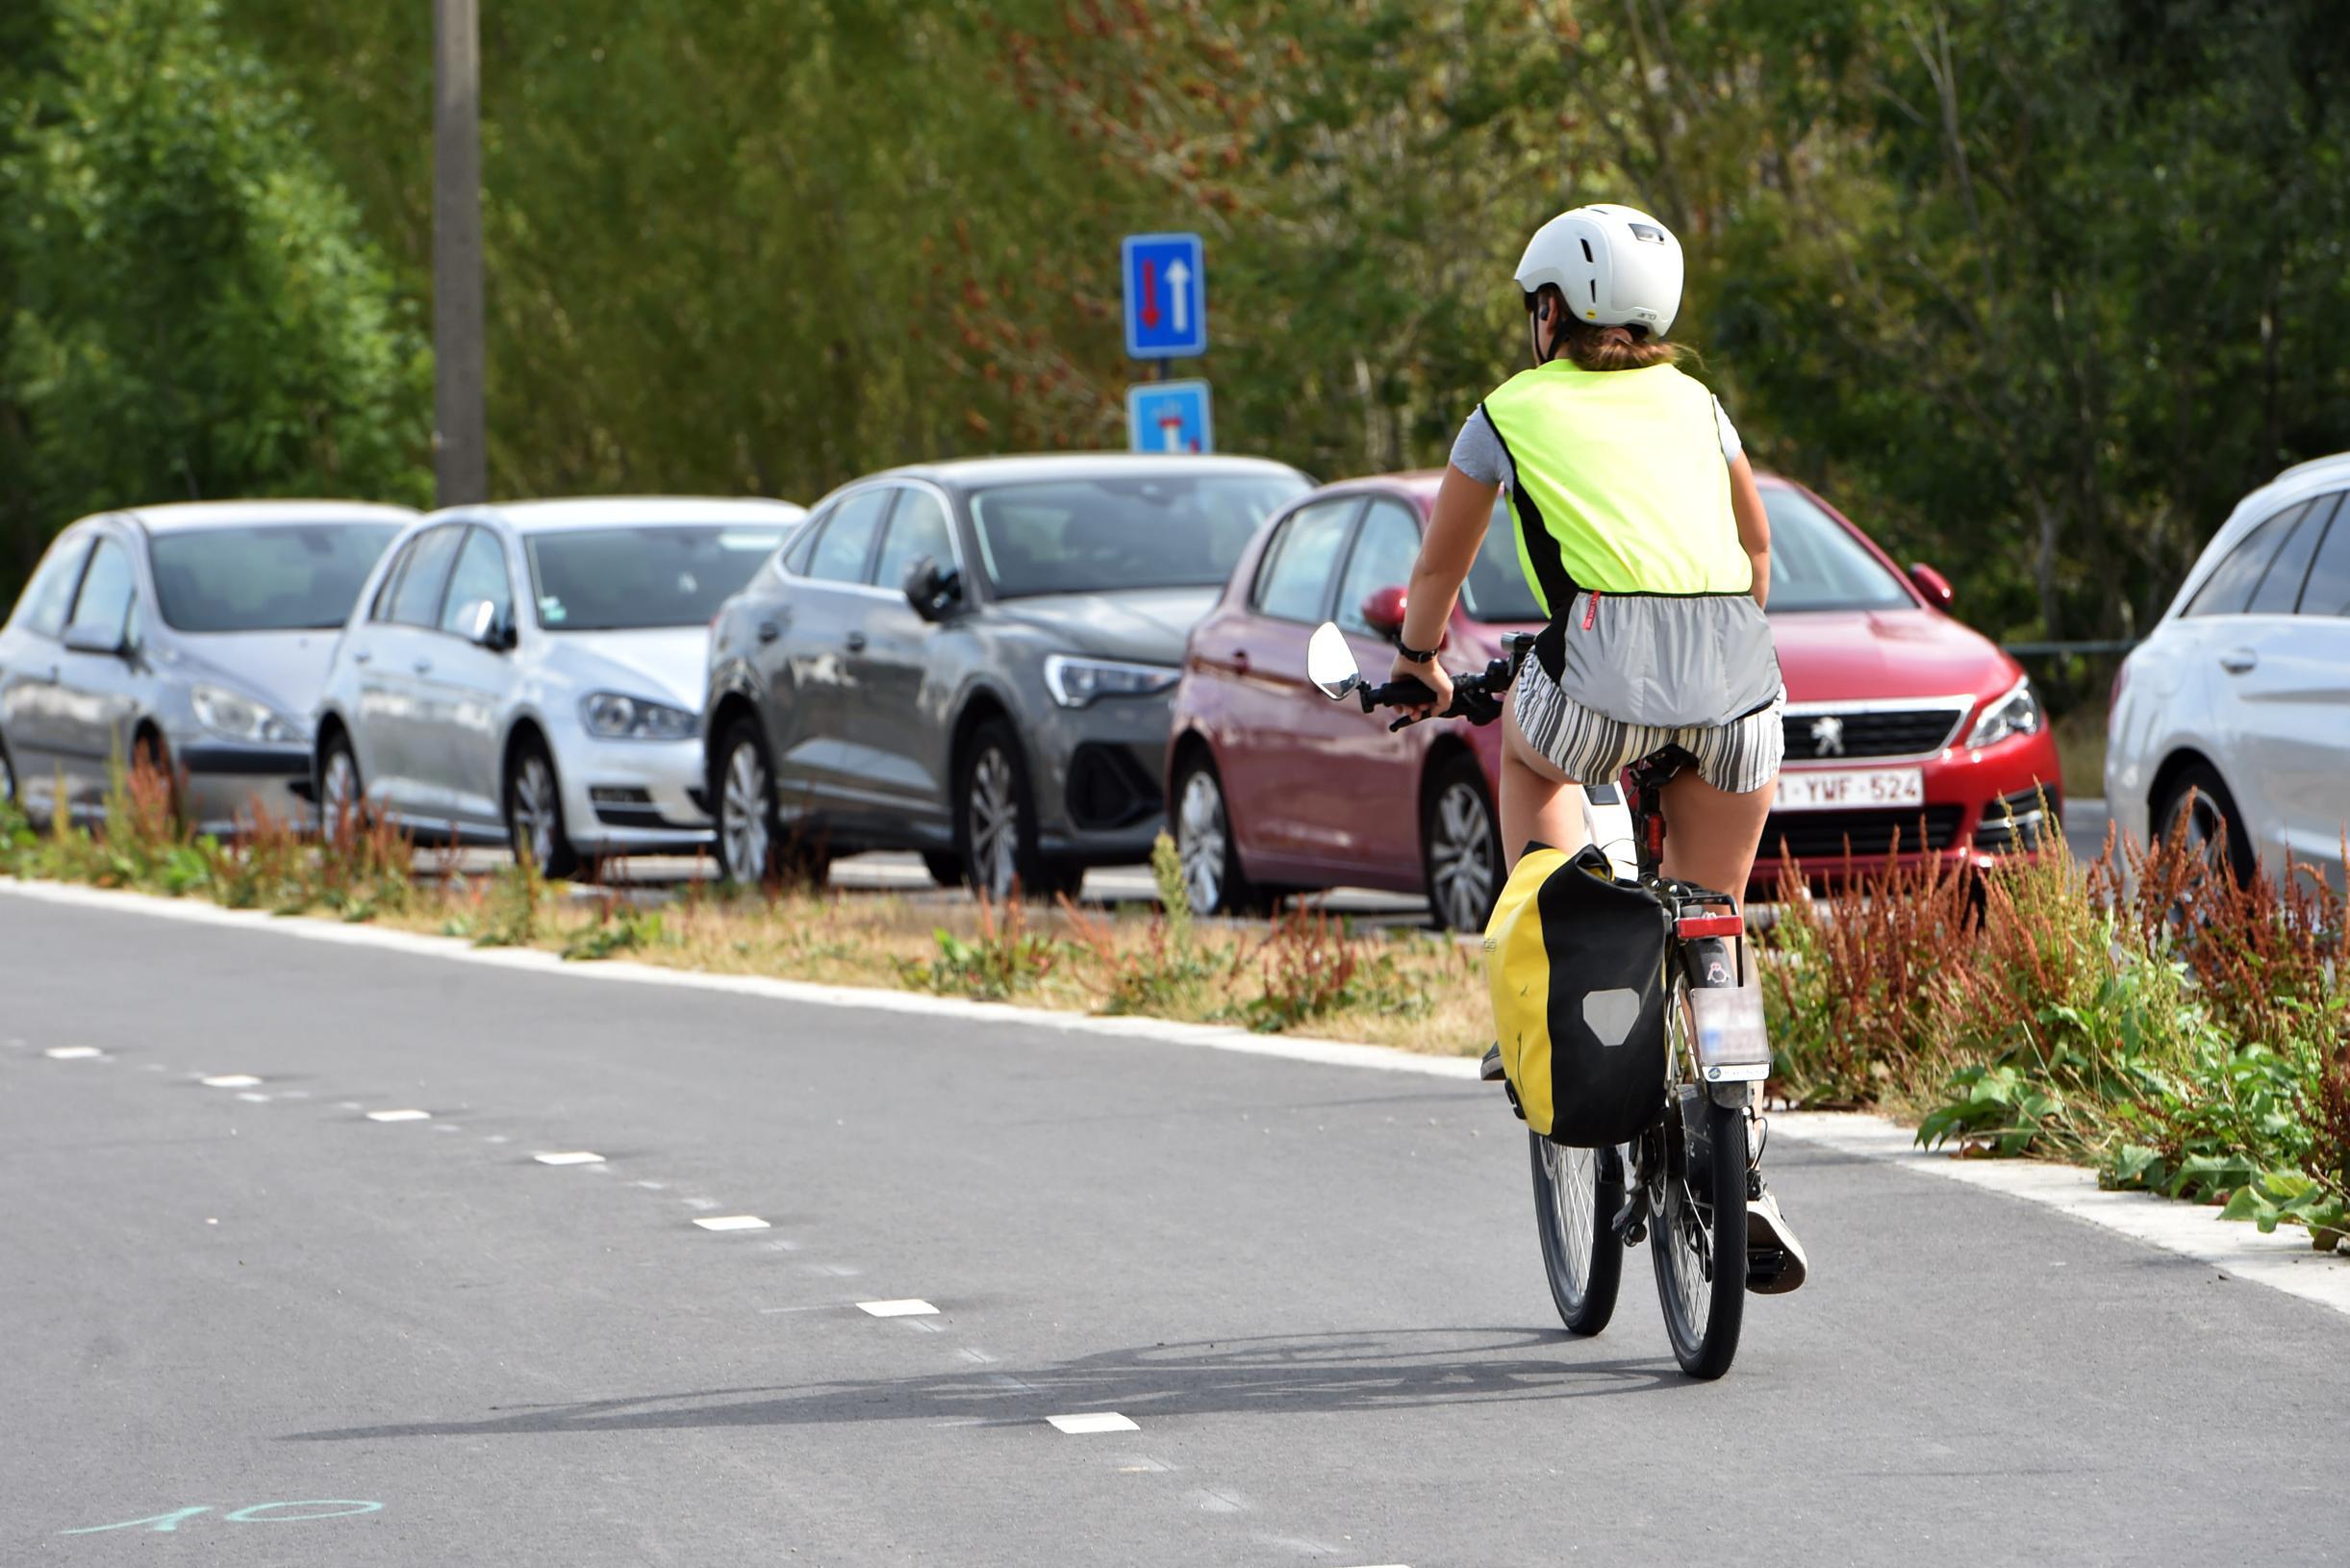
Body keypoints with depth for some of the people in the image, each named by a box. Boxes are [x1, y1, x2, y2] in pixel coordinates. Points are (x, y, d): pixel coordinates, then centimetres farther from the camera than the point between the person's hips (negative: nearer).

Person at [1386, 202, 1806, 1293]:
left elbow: (1438, 567, 29)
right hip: (1737, 684, 3)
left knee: (1529, 752, 33)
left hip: (1607, 675, -3)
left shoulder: (1512, 413, 16)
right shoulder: (1693, 403, 24)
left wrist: (1418, 662, 48)